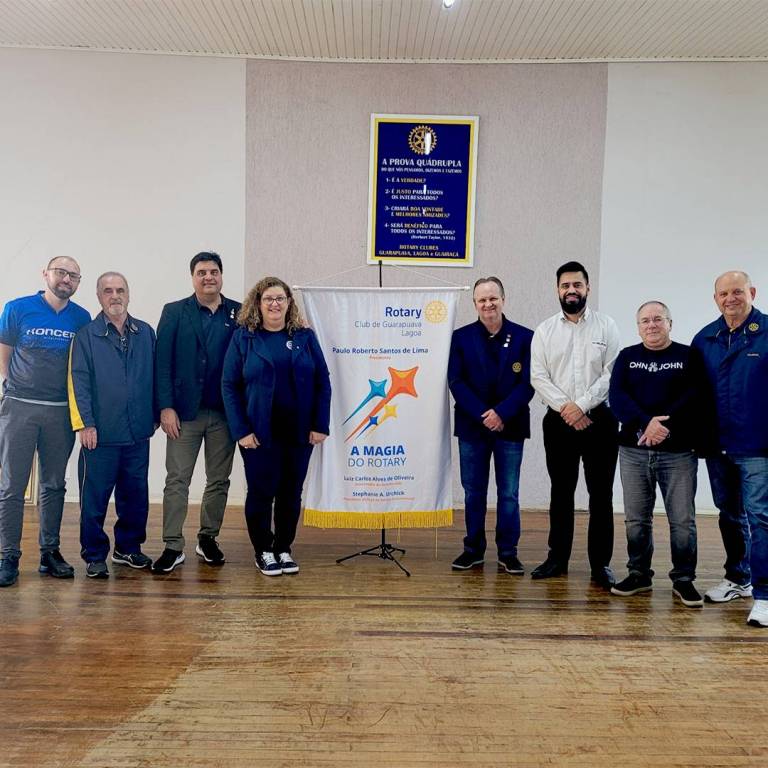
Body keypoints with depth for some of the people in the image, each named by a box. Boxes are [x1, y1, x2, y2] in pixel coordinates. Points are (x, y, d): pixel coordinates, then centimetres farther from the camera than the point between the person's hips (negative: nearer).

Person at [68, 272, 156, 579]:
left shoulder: (146, 333, 8)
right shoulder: (86, 336, -2)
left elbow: (155, 377, 12)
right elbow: (78, 382, -6)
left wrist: (155, 415, 9)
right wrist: (84, 423, -12)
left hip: (138, 433, 4)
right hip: (100, 434, -3)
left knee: (136, 495, 12)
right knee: (95, 498, 4)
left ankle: (128, 548, 28)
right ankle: (94, 556, 18)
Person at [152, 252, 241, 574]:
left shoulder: (239, 314, 5)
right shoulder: (174, 312, 4)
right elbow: (162, 363, -1)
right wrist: (166, 407, -9)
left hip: (224, 412, 1)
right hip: (184, 412, -1)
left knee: (219, 481, 10)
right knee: (177, 481, 1)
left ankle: (208, 539, 25)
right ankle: (173, 546, 9)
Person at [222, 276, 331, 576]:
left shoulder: (305, 337, 5)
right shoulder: (243, 337, 1)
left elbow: (322, 382, 4)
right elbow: (229, 385, -2)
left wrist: (320, 425, -3)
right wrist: (241, 430, -9)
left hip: (299, 432, 2)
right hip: (259, 433, -2)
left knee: (291, 492, 10)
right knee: (261, 492, 6)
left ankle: (284, 548, 26)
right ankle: (263, 550, 23)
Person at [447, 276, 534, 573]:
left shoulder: (524, 337, 0)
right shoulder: (461, 337, 2)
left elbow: (528, 383, -4)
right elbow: (456, 382, -3)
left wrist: (501, 414, -15)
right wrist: (482, 415, -13)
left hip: (510, 426, -1)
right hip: (471, 426, 1)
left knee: (509, 493, 6)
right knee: (473, 492, 9)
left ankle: (508, 552, 18)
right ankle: (473, 549, 22)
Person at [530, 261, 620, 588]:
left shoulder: (606, 326, 2)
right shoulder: (544, 330, 6)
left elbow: (612, 373, -6)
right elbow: (538, 377, 0)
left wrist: (581, 405, -14)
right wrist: (565, 408, -11)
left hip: (599, 419, -1)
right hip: (558, 421, 2)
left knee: (601, 494, 3)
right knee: (561, 492, 11)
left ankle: (601, 563, 12)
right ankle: (558, 558, 22)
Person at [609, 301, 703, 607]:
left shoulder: (687, 356, 4)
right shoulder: (627, 357, 9)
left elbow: (693, 396, -10)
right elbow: (616, 395, -5)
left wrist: (664, 424, -21)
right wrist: (646, 423, -19)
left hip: (678, 452, -2)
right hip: (633, 451, 2)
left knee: (683, 520, 2)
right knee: (636, 518, 9)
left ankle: (683, 579, 17)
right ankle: (639, 575, 23)